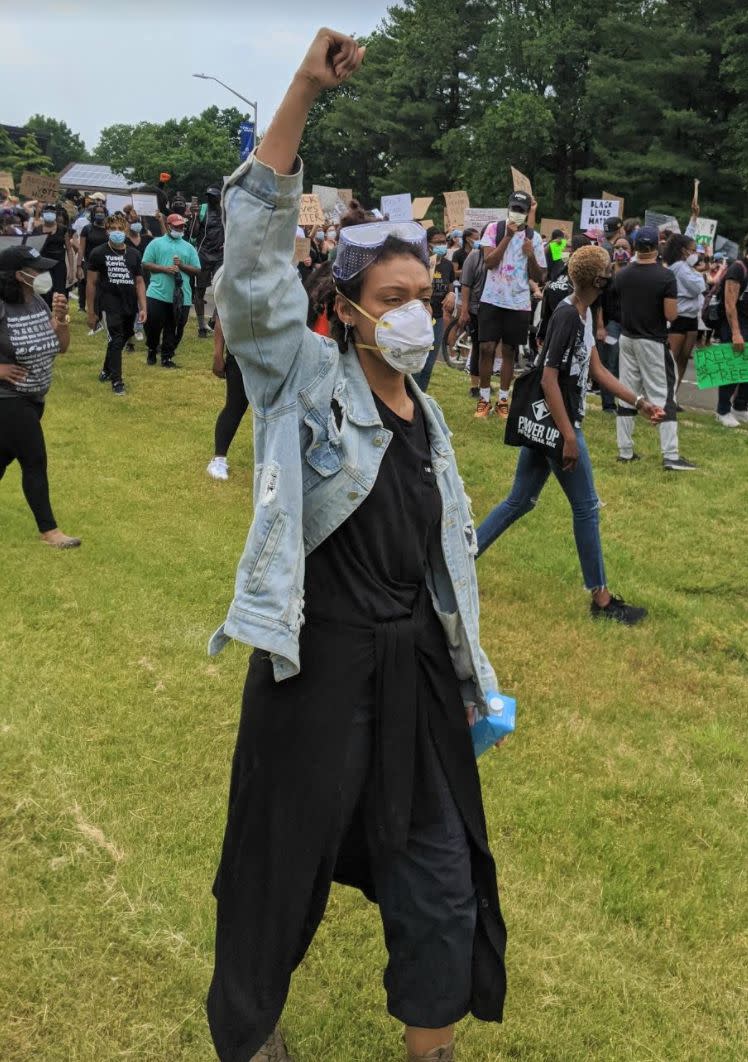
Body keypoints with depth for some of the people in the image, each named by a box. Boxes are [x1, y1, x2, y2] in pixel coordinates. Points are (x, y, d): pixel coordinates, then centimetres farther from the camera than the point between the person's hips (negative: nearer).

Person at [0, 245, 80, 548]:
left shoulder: (38, 303, 1)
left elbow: (61, 347, 6)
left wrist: (60, 317, -9)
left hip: (34, 397, 8)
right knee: (35, 461, -4)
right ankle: (48, 530, 7)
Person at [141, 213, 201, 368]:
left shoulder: (189, 247, 14)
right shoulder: (156, 243, 7)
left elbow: (197, 270, 10)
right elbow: (145, 264, 0)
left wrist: (182, 266, -7)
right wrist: (165, 269, -12)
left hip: (181, 297, 2)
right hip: (157, 294, -2)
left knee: (175, 329, 4)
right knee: (153, 324, 0)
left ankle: (167, 357, 16)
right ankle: (152, 351, 23)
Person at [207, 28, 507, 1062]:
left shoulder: (428, 417, 11)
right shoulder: (304, 376, -6)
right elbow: (256, 254, -21)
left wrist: (470, 674, 18)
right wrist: (304, 94, -28)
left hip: (417, 665, 6)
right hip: (318, 662, -5)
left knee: (441, 877, 12)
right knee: (284, 862, 11)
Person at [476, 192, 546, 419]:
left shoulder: (533, 237, 3)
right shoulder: (495, 229, 0)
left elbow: (539, 277, 4)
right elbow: (489, 262, -12)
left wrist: (531, 256, -14)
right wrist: (508, 236, -17)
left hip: (518, 303, 1)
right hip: (492, 299, -1)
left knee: (509, 351, 7)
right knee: (487, 348, -4)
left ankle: (503, 400, 15)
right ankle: (484, 399, 8)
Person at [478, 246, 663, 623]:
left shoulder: (584, 314, 9)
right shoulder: (567, 316, -21)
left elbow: (596, 370, 15)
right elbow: (549, 380, -24)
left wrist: (639, 402, 12)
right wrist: (569, 437, -24)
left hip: (542, 423, 10)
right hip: (555, 424, -10)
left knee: (519, 502, 15)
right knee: (586, 508, 2)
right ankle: (601, 599, 13)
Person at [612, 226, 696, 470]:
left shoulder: (622, 276, 1)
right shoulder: (666, 276, -14)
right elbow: (671, 315, -15)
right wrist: (670, 301, 4)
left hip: (627, 339, 5)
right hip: (653, 342, -5)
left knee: (626, 395, 9)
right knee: (663, 398, -2)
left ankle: (625, 452, 12)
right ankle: (671, 457, -5)